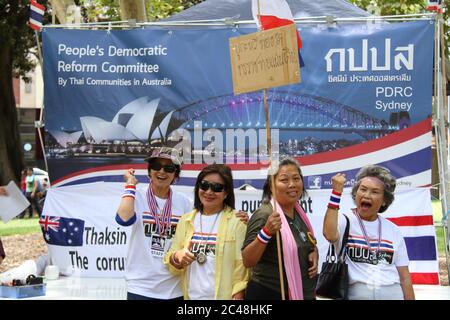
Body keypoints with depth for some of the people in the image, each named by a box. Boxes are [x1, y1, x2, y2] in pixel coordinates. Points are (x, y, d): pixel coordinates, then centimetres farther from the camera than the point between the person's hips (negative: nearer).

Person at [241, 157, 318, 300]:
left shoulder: (299, 213, 5)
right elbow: (247, 261, -20)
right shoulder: (264, 215, -16)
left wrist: (314, 253, 0)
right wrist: (266, 232, -32)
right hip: (269, 294, -7)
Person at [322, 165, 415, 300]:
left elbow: (404, 277, 9)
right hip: (355, 294, -3)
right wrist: (337, 191, -24)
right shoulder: (345, 221, -3)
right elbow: (330, 234, -28)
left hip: (392, 294, 3)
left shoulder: (393, 231, 7)